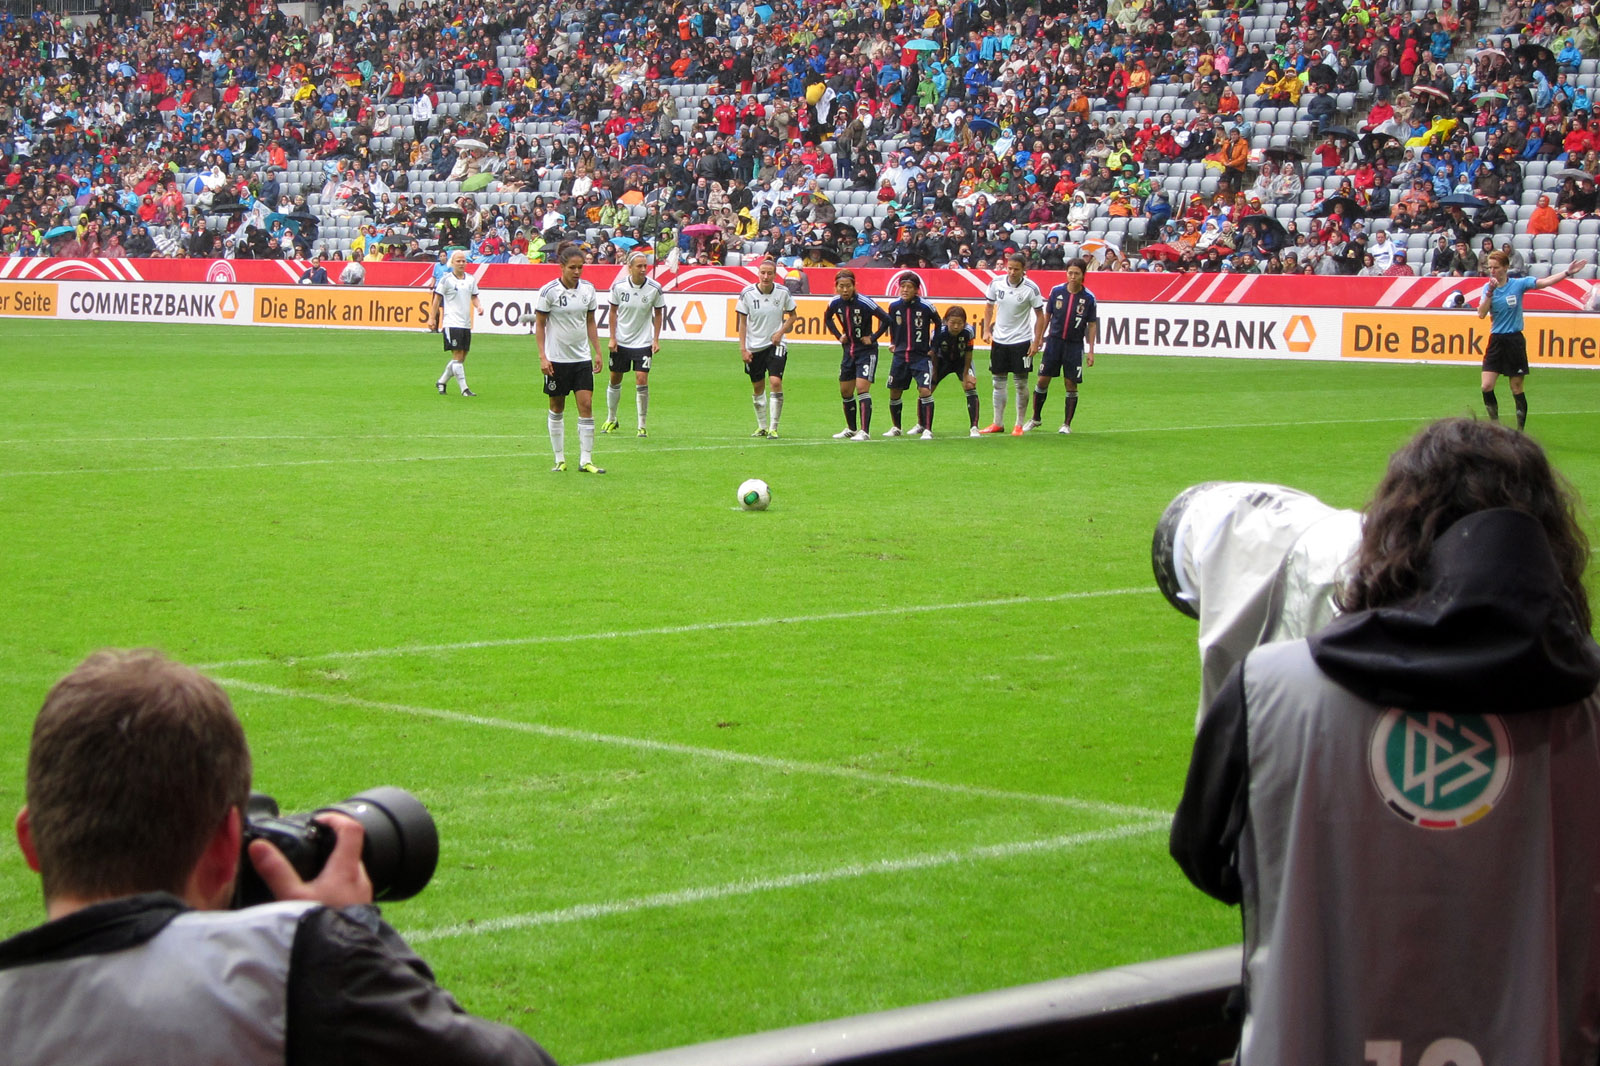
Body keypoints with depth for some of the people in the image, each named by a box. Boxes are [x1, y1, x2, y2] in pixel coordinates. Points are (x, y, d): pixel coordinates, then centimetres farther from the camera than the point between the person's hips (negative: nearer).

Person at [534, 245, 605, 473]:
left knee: (586, 405, -5)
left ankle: (586, 460, -3)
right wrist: (542, 356, -10)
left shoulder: (588, 289, 3)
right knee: (557, 409, 5)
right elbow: (539, 325, -4)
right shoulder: (549, 291, -9)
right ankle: (559, 459, 14)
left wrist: (597, 351, 9)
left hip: (582, 358, 3)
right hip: (556, 359, -3)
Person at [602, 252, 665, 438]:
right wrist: (612, 338, -1)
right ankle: (611, 419, 31)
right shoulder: (618, 286, -9)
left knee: (641, 381, -11)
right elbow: (613, 311, 3)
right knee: (615, 380, 11)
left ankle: (642, 426, -1)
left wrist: (656, 340, -3)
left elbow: (658, 314, 2)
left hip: (643, 343, -1)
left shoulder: (654, 289, -10)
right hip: (620, 341, 2)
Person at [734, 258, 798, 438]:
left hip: (775, 344, -1)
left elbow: (792, 315, 9)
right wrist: (742, 348, -6)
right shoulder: (747, 293, -8)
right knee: (757, 387, 9)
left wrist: (781, 332, -8)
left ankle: (773, 428, -10)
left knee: (775, 382, -16)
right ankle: (762, 426, 26)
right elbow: (742, 322, -2)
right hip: (754, 347, 1)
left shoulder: (783, 292, -6)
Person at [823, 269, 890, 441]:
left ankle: (865, 431, -17)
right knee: (845, 391, 10)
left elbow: (886, 319, -15)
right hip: (849, 350, 6)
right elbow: (828, 318, 20)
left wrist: (873, 338, -12)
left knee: (862, 388, -16)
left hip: (867, 351, -6)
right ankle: (851, 429, 26)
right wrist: (839, 335, 9)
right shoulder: (835, 303, -3)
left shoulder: (864, 303, -20)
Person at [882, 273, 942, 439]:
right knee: (894, 393, 8)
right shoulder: (894, 306, -1)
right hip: (900, 356, 4)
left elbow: (939, 324, 4)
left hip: (921, 356, -4)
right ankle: (896, 427, 26)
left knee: (925, 391, -16)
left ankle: (927, 429, -9)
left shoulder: (925, 307, -12)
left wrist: (933, 346, 4)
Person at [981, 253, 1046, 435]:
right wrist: (987, 329, 2)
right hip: (999, 339, 3)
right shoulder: (996, 283, -4)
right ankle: (998, 423, 16)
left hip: (1021, 340, -3)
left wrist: (1036, 341, -9)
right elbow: (989, 307, 12)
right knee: (998, 382, 8)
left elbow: (1040, 315, -5)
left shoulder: (1031, 288, -12)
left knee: (1021, 383, 0)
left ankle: (1019, 425, 8)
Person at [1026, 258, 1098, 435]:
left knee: (1071, 384, 0)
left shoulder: (1088, 298, -5)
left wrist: (1091, 351, -2)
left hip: (1075, 345, -1)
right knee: (1042, 380, 2)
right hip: (1054, 340, 2)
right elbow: (1047, 316, 10)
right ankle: (1036, 419, 18)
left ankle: (1067, 424, 11)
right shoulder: (1056, 291, -1)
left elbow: (1092, 325, 1)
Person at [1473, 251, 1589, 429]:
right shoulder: (1488, 287, 3)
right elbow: (1481, 314, -7)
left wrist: (1567, 272, -26)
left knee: (1517, 390, 2)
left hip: (1515, 341, -2)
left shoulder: (1518, 284, -4)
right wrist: (1490, 292, -17)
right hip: (1496, 341, 2)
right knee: (1487, 387, -8)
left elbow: (1545, 282, -14)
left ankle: (1520, 430, 12)